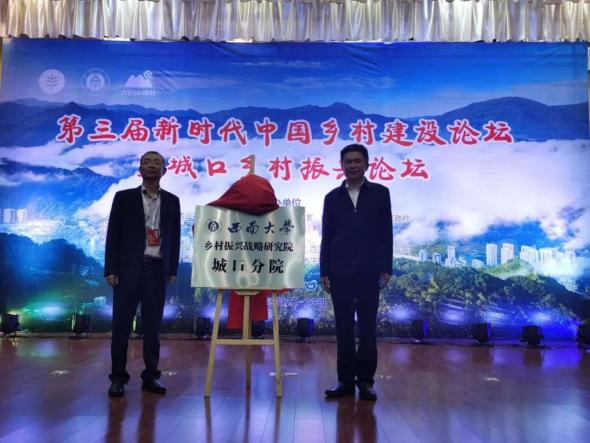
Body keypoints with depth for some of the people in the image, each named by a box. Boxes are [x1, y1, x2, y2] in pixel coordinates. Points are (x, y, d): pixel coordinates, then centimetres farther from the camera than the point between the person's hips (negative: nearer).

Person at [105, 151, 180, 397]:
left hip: (157, 269, 2)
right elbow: (113, 234, 1)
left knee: (153, 325, 5)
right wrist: (111, 269, -6)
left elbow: (174, 237, 11)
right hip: (128, 268, -1)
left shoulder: (172, 201, 10)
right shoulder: (124, 197, 5)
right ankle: (118, 377, 10)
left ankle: (150, 376, 14)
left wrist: (172, 270, 5)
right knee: (122, 324, 0)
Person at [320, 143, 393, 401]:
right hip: (339, 273, 2)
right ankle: (345, 380, 13)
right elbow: (326, 237, 9)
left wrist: (386, 268, -2)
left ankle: (366, 380, 12)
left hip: (369, 272, -1)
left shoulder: (380, 193, 6)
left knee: (367, 328, 2)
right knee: (344, 328, 5)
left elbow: (386, 233, 4)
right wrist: (324, 272, 4)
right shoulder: (332, 197, 10)